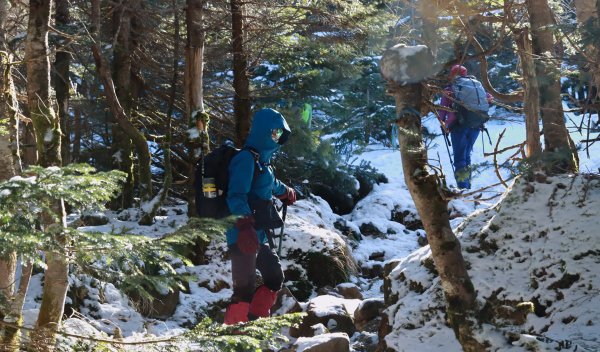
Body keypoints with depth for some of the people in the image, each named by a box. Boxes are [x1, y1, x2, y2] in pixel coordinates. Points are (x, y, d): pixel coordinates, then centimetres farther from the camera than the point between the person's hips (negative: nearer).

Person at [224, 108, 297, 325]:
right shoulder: (246, 159, -12)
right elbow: (237, 196, -23)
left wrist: (286, 192, 62)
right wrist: (245, 224, -37)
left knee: (275, 277, 17)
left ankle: (255, 321, 25)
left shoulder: (262, 160, 19)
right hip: (244, 237, -10)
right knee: (245, 288, -13)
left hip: (258, 236, 10)